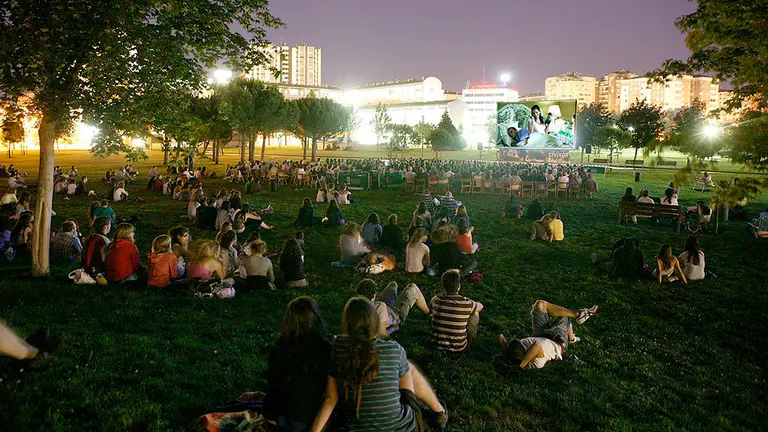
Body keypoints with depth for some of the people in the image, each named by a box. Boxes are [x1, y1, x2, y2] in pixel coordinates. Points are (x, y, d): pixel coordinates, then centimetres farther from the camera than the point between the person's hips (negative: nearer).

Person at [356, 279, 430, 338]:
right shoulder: (380, 307, -50)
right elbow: (381, 334, -45)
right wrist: (393, 329, -24)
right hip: (397, 315, -5)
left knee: (393, 284, 26)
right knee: (412, 287, 14)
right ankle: (427, 312, 39)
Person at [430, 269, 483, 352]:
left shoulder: (437, 299, -9)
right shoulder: (466, 303, -17)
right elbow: (480, 306, 8)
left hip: (437, 343, 3)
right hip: (458, 348, -3)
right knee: (475, 312, 12)